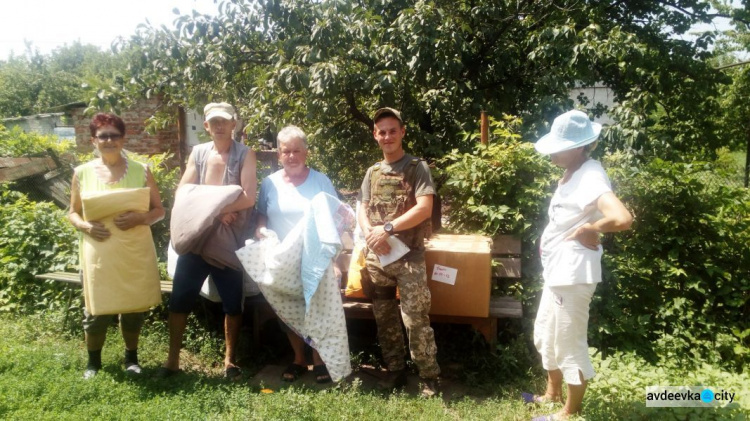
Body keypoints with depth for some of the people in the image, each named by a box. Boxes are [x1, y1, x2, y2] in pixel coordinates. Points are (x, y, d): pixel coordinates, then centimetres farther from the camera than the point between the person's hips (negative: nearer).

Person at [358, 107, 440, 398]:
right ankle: (395, 370, 26)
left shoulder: (417, 167, -2)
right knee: (384, 318, 12)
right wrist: (370, 233, -9)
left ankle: (429, 376, 8)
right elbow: (362, 210, 12)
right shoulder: (372, 172, 12)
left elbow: (424, 208, -13)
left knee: (415, 318, -6)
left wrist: (389, 228, -16)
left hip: (409, 255, -5)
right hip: (376, 256, 5)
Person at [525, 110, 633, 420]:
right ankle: (552, 394, 42)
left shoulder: (590, 176, -21)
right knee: (545, 337, 23)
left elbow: (622, 219, -37)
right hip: (556, 271, 10)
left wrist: (587, 230, -19)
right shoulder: (571, 174, 9)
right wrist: (549, 239, 7)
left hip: (573, 274, -10)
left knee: (569, 346, 6)